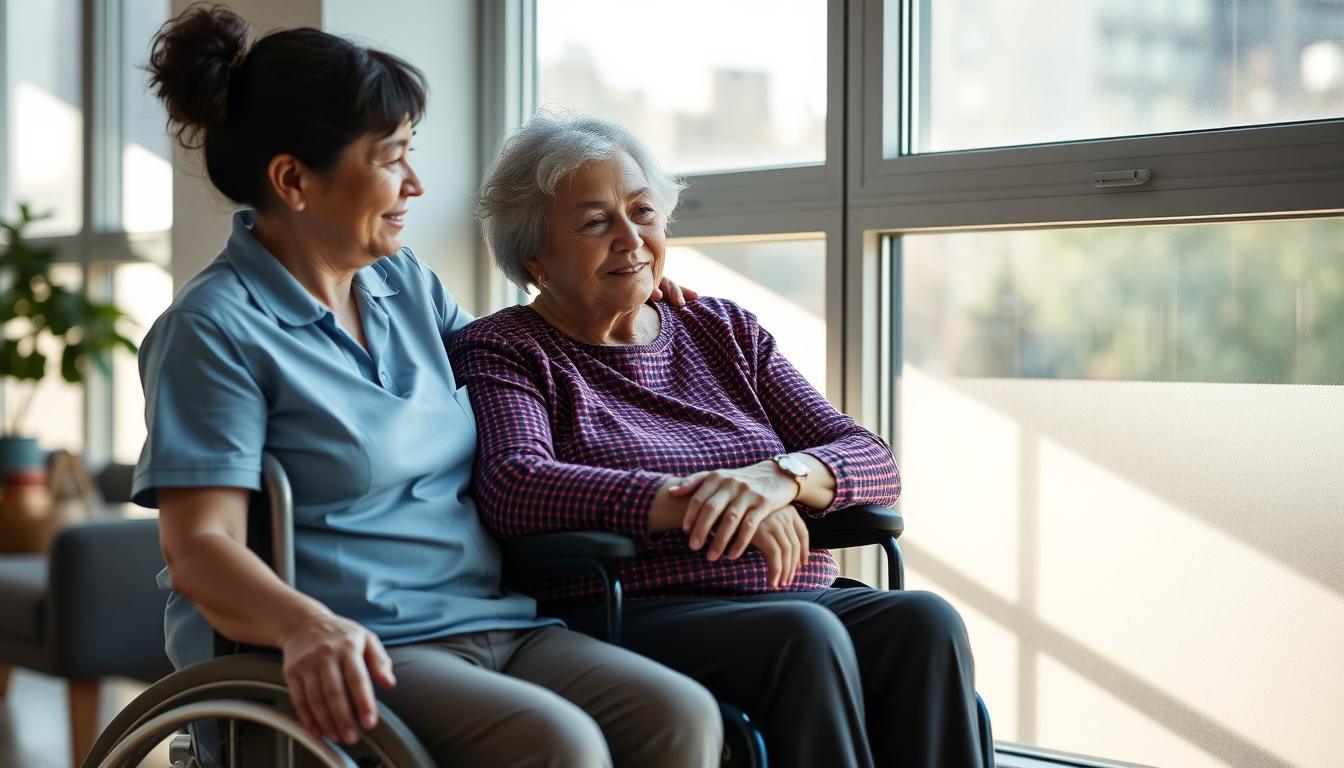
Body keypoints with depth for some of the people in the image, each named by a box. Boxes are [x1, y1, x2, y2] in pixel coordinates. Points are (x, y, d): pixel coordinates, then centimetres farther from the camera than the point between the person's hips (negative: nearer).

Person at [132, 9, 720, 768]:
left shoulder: (408, 284, 17)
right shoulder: (215, 331, -5)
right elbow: (200, 548, -13)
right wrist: (307, 624, -33)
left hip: (493, 621, 7)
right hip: (361, 654, -7)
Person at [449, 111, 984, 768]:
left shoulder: (726, 332, 21)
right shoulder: (504, 351, 7)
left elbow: (872, 461, 10)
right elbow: (513, 489, -15)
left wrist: (782, 476, -13)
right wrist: (692, 501, -22)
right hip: (631, 614, -5)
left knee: (924, 622, -25)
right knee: (804, 634, -33)